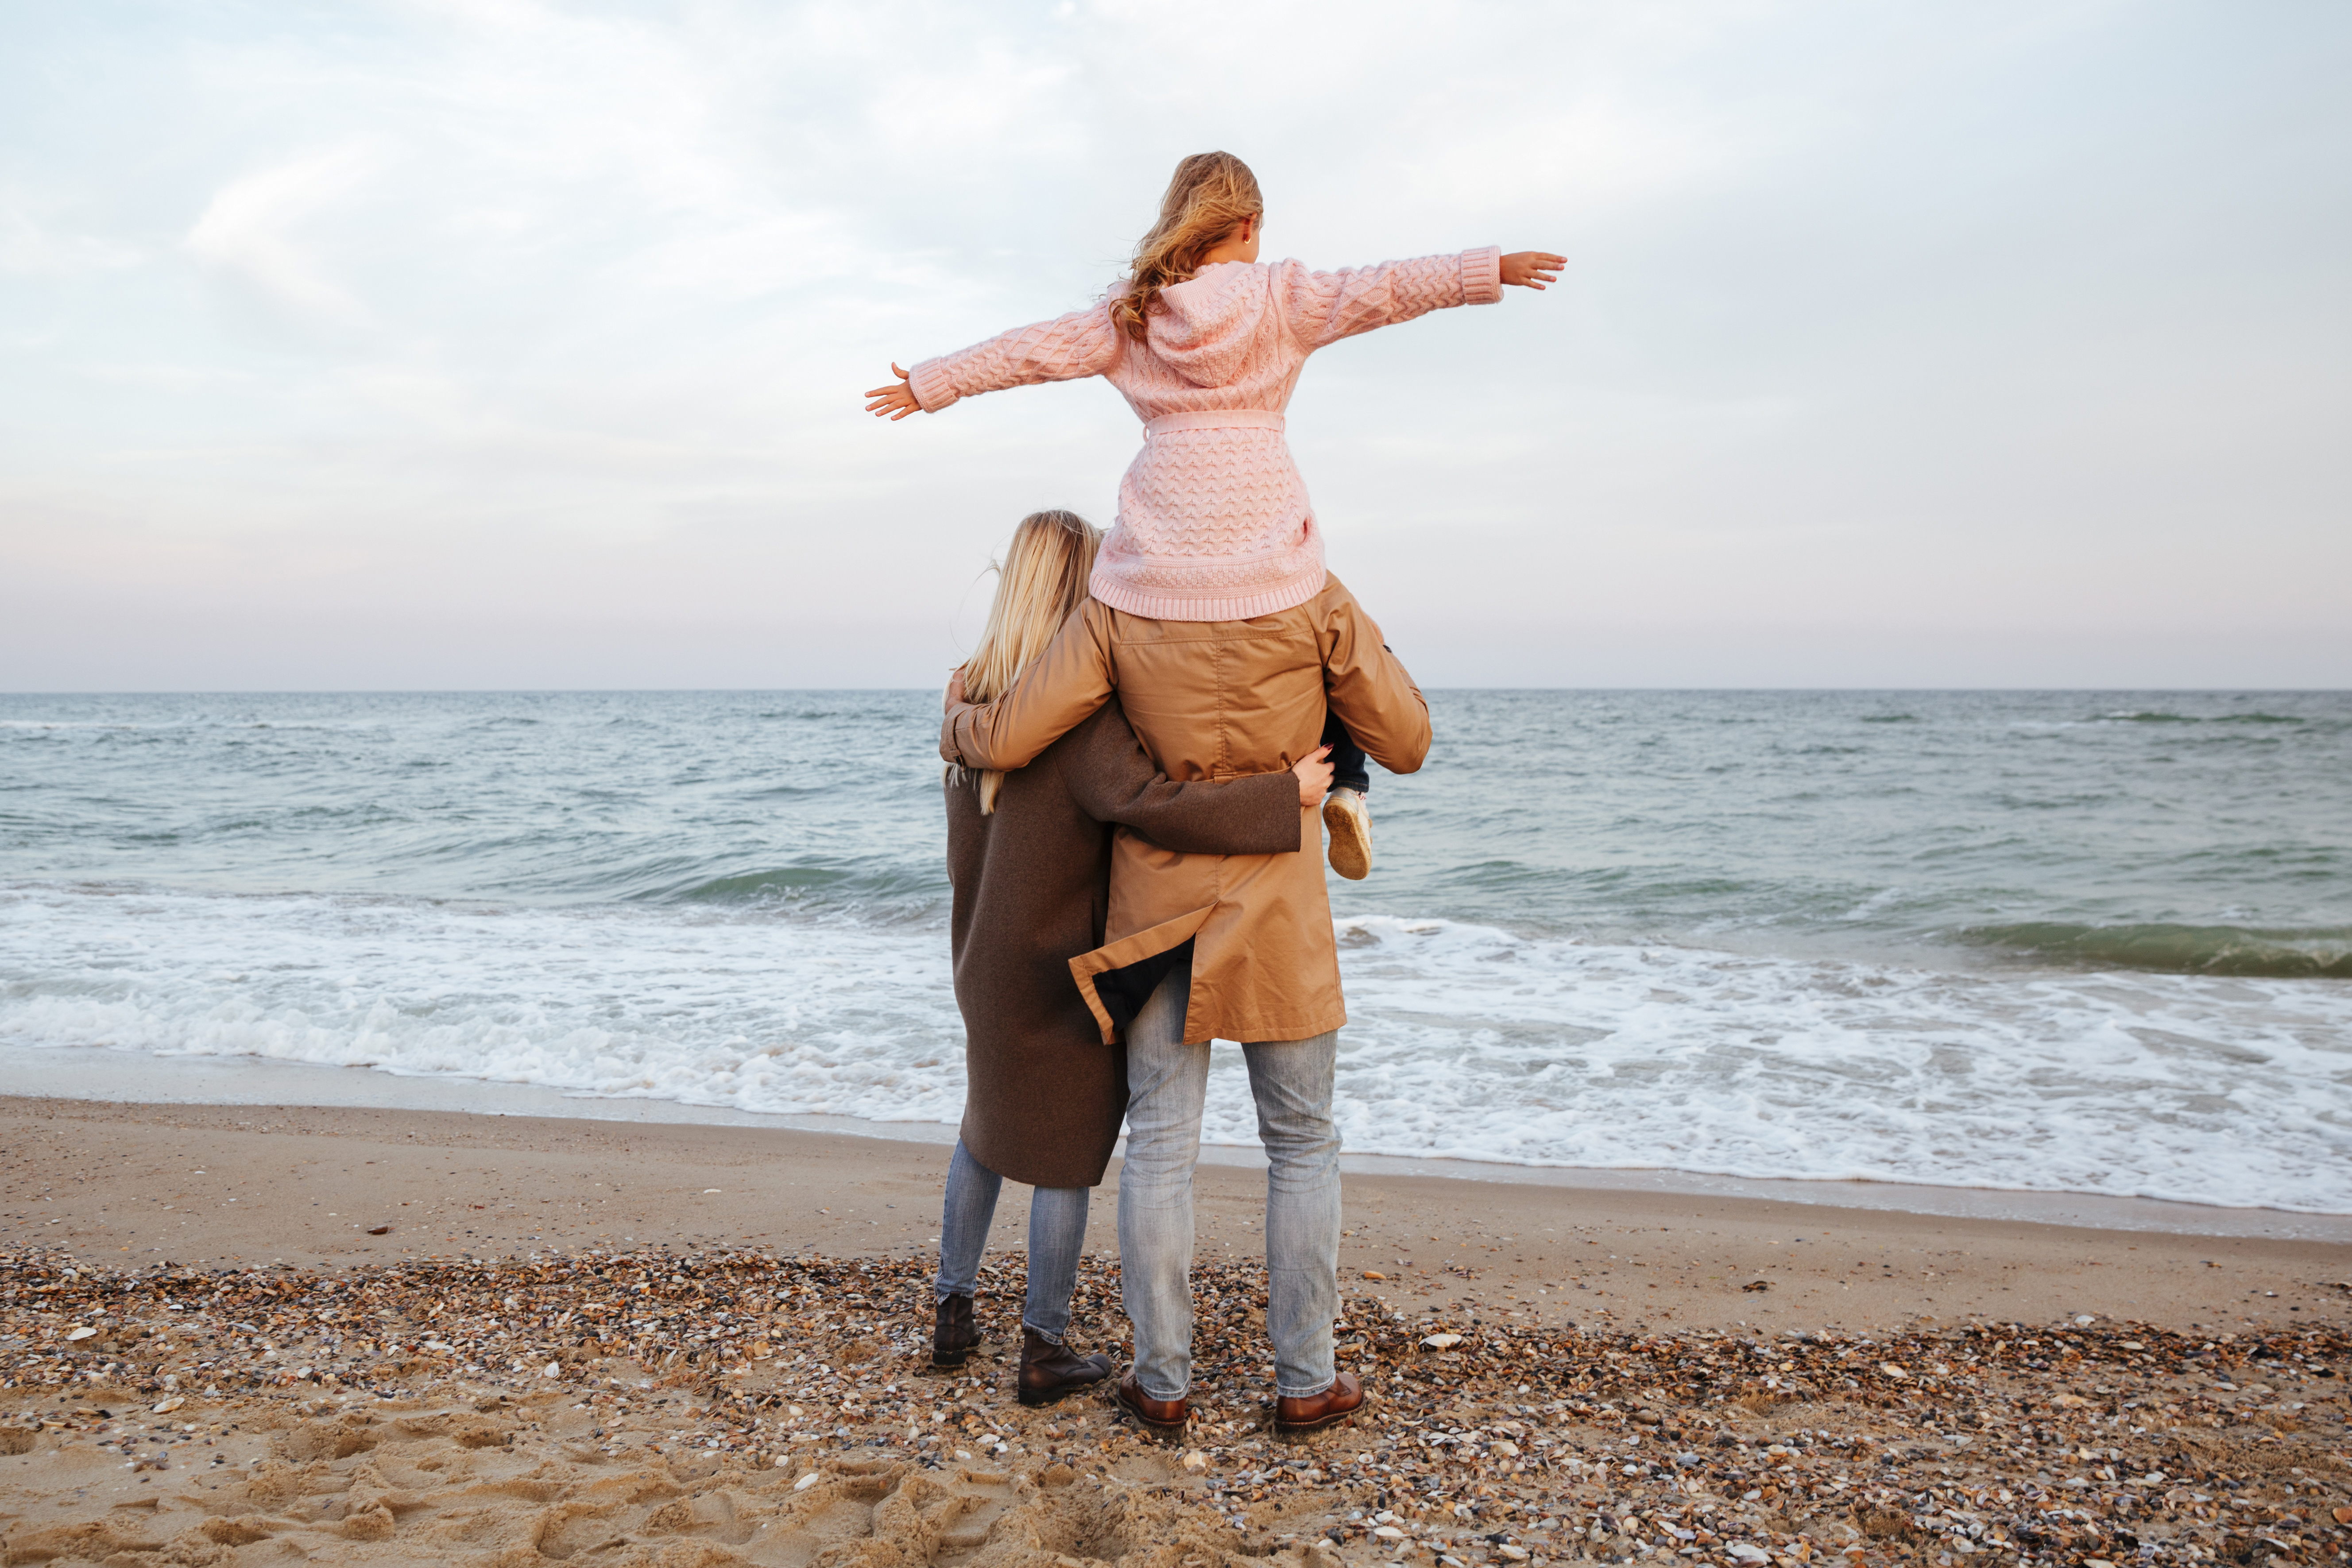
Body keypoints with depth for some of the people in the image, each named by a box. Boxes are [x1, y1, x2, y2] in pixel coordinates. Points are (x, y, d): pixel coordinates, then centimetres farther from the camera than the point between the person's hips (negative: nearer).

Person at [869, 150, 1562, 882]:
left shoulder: (1127, 313, 10)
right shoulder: (1282, 297, 5)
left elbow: (1032, 350, 12)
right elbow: (1384, 289, 3)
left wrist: (930, 384, 21)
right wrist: (1487, 269, 10)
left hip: (1157, 547, 1)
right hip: (1266, 541, -1)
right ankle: (1347, 782, 4)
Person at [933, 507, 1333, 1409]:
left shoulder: (975, 700, 0)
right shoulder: (1079, 717, -24)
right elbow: (1152, 806, -36)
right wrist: (1288, 794, -29)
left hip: (987, 964, 7)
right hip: (1064, 973, -7)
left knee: (986, 1128, 25)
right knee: (1066, 1157, 8)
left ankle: (954, 1310, 34)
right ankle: (1044, 1351, 20)